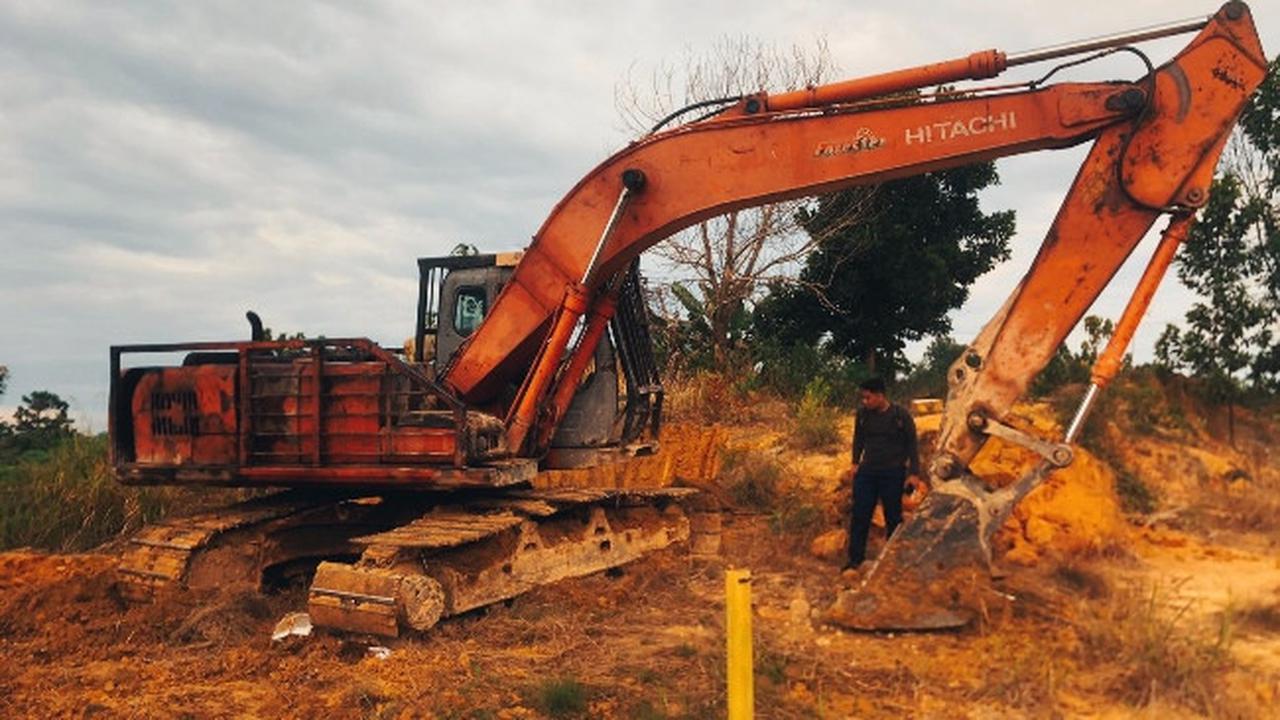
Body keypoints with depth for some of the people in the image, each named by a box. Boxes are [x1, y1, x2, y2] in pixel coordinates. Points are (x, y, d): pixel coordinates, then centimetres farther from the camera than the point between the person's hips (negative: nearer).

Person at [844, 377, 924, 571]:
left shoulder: (901, 415, -10)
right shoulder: (862, 414, 0)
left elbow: (911, 445, -3)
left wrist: (914, 473, -5)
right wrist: (856, 462, 10)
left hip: (893, 474, -3)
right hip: (867, 472, 3)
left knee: (893, 518, 8)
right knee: (859, 516, 1)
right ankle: (855, 559, 10)